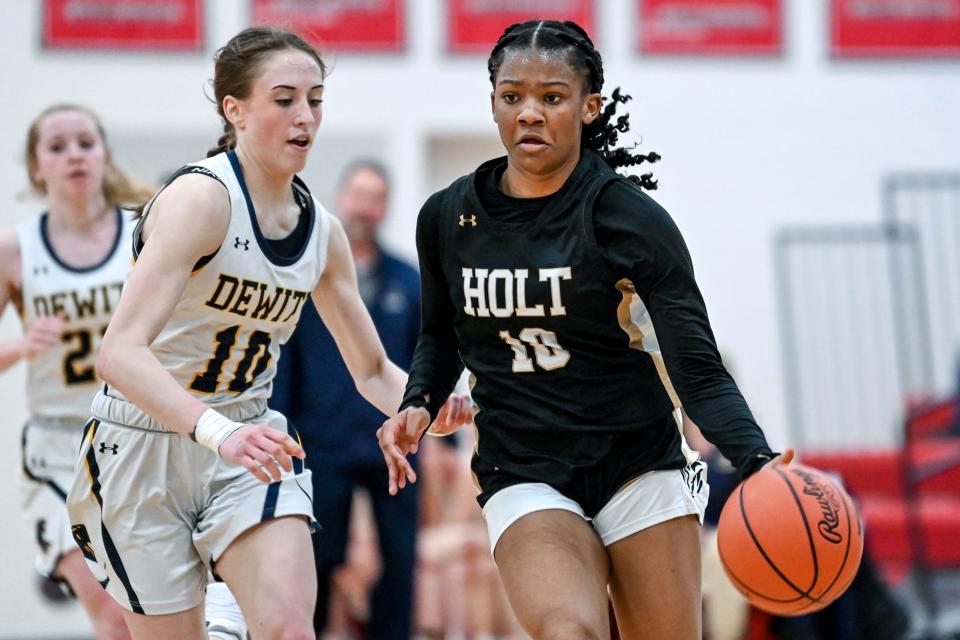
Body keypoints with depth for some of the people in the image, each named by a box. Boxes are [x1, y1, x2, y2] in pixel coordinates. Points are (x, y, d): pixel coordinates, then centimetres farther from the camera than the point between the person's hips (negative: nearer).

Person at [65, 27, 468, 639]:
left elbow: (373, 370, 13)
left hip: (248, 445, 5)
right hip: (144, 445, -5)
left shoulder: (322, 229, 1)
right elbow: (121, 353, -32)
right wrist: (217, 431, -47)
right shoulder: (201, 197, -20)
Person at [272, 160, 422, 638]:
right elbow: (281, 362, 0)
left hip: (394, 449, 2)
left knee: (400, 559, 1)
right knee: (317, 561, 5)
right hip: (323, 448, -2)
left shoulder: (408, 282, 9)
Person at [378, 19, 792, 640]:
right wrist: (419, 405, 0)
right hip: (526, 478, 1)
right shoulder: (447, 217, 2)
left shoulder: (632, 219, -10)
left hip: (641, 466, -1)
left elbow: (698, 372, -13)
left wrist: (758, 463, -30)